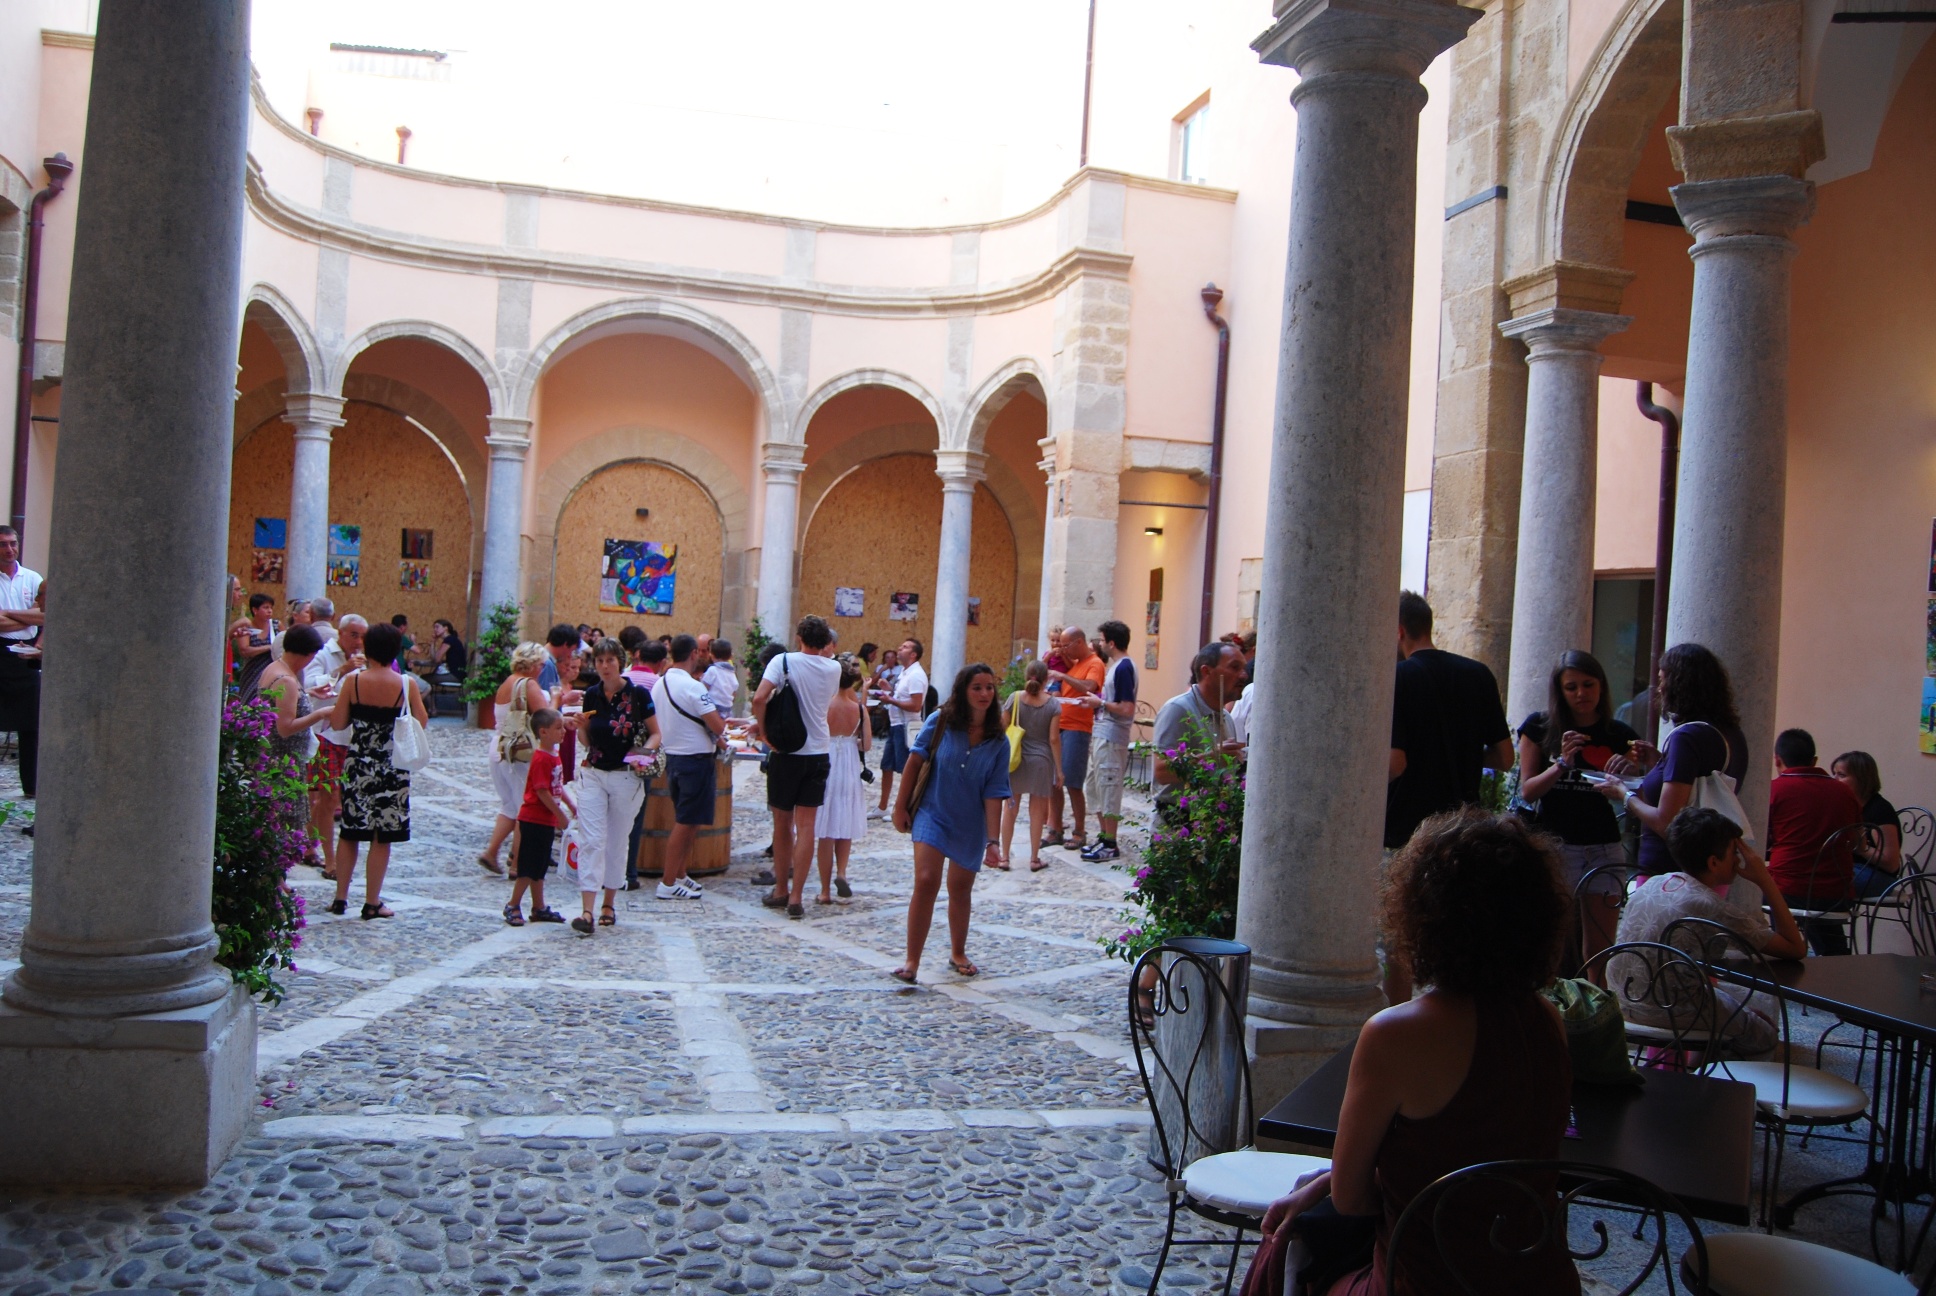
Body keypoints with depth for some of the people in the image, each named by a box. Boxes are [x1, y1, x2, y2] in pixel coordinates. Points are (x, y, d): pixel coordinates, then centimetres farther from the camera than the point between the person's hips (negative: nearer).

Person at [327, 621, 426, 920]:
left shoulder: (354, 681, -7)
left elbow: (337, 723, -3)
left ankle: (341, 897, 20)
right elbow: (422, 722, 1)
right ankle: (372, 903, 9)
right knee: (382, 838, 5)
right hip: (392, 769, -2)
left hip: (357, 766, 2)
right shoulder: (405, 684, -9)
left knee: (349, 833, 14)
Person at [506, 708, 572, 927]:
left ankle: (539, 908, 20)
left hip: (546, 820, 9)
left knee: (540, 867, 14)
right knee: (529, 867, -3)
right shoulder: (541, 759, -19)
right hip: (534, 820, -9)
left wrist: (570, 804, 13)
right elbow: (542, 792, -22)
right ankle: (513, 906, 7)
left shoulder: (554, 756, 11)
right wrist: (560, 815, -18)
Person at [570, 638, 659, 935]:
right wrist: (582, 726, -8)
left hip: (626, 777, -2)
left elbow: (655, 734, 1)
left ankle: (609, 904, 22)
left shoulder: (638, 694, -6)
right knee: (590, 841, -7)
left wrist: (643, 750, -18)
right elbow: (586, 741, 13)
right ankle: (587, 911, -12)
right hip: (592, 775, 2)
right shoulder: (591, 695, 4)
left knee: (617, 842, 8)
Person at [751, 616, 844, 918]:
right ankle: (796, 897, -3)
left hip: (786, 751, -2)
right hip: (819, 752, 2)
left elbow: (759, 699, -19)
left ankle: (781, 890, 19)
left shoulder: (784, 661, -7)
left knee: (782, 823, 11)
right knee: (805, 825, 2)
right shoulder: (833, 669, 3)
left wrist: (763, 730, -5)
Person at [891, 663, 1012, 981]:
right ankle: (911, 961, -10)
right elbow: (915, 762, -3)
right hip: (932, 814, -2)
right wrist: (900, 806, -2)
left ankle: (958, 954, 35)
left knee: (961, 889, 14)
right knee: (926, 881, -16)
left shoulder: (999, 741, -7)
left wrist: (992, 841, -14)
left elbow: (993, 794, -9)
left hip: (971, 824, 2)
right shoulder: (941, 721, -10)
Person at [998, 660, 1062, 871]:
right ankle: (1035, 859, 14)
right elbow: (1053, 739, -7)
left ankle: (1005, 857, 14)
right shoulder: (1053, 705, -7)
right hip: (1041, 761, -1)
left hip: (1016, 759, 1)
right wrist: (1059, 769, 0)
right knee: (1037, 811, 7)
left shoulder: (1015, 698, -5)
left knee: (1010, 809, 10)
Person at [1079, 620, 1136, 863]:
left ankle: (1110, 845, 4)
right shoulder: (1114, 665, 13)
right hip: (1101, 734, 10)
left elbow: (1127, 709, -21)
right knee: (1095, 787, 17)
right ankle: (1103, 836, 26)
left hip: (1111, 738, -10)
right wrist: (1096, 702, 6)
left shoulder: (1123, 668, -17)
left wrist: (1100, 702, -12)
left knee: (1108, 788, -3)